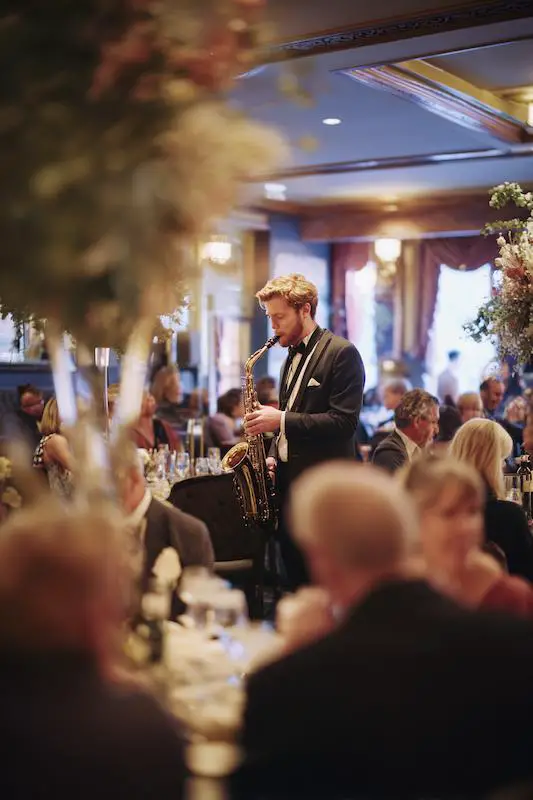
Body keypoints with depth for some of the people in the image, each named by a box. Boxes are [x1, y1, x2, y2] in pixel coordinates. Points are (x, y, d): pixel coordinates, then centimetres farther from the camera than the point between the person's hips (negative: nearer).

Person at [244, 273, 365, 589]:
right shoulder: (293, 358, 16)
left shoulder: (342, 353, -10)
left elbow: (344, 421, -19)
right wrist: (273, 456, 7)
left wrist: (281, 419, -20)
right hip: (288, 484, 8)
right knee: (296, 581, 12)